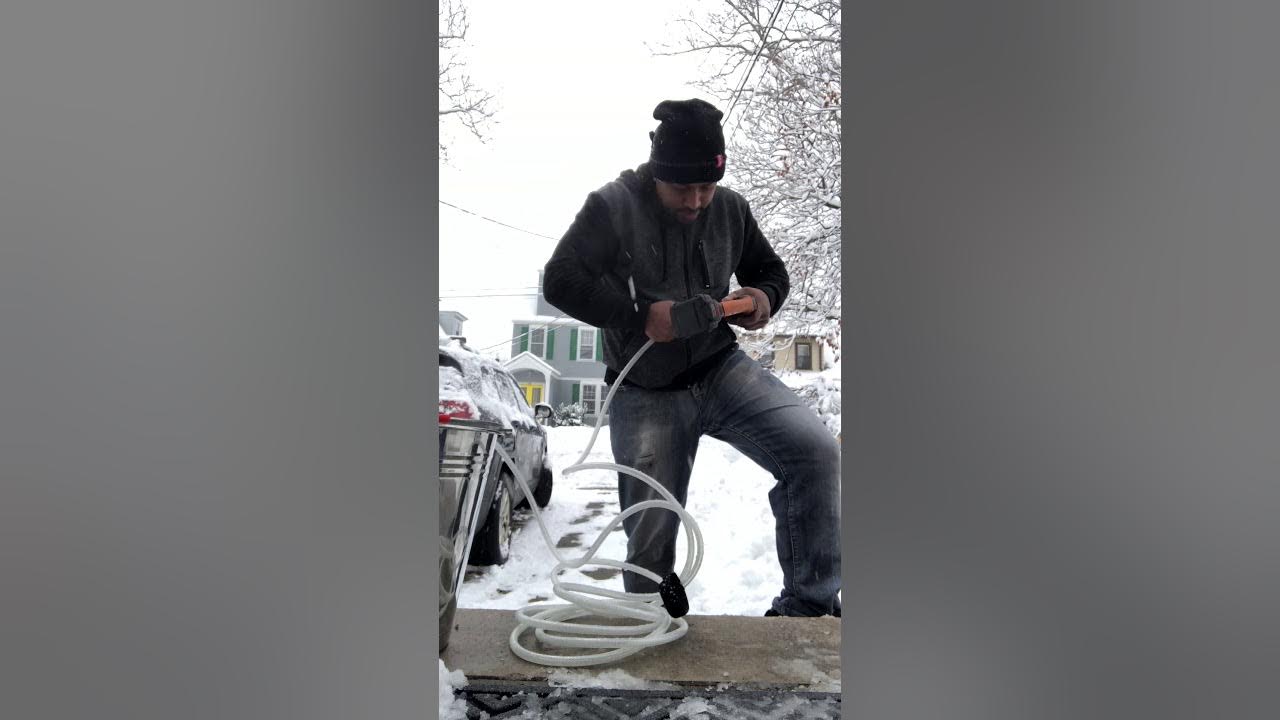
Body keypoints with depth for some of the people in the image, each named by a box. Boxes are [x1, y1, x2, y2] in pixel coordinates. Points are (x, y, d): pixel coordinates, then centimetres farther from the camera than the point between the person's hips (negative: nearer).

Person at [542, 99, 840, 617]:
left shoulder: (731, 209, 2)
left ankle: (808, 606, -9)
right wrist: (639, 316, -26)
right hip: (645, 395, -2)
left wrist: (766, 297, -8)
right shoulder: (612, 207, -10)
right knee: (650, 535, 2)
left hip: (723, 371, 3)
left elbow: (770, 270, 17)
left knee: (817, 452, -20)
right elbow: (560, 281, -16)